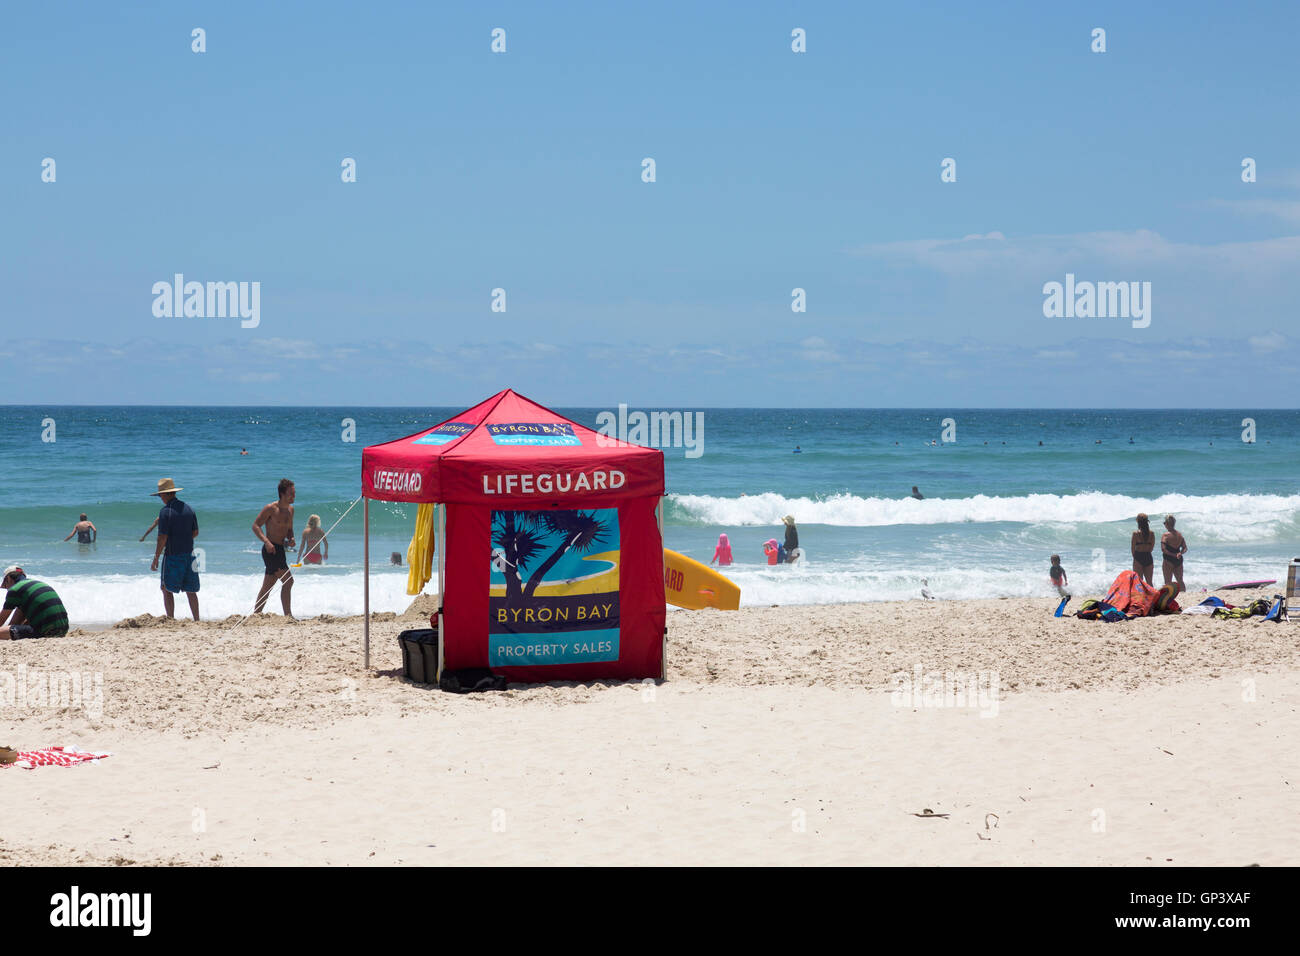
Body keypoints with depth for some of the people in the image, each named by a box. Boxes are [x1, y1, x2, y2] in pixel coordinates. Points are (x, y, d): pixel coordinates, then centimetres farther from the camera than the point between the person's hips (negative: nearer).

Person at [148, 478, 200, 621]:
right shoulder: (188, 508, 6)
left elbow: (163, 537, -15)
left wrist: (156, 559, -9)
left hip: (173, 556, -6)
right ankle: (196, 620, 13)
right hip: (189, 554, 6)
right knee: (191, 591, 12)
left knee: (167, 590, 4)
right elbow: (196, 532, 13)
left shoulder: (165, 511, -12)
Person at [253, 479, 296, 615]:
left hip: (280, 550, 8)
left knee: (267, 586, 11)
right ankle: (288, 615, -13)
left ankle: (256, 614, 17)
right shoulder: (271, 508, -11)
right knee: (288, 581, -14)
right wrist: (266, 541, -25)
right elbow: (255, 525, -12)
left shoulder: (290, 509, 13)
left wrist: (291, 539, 2)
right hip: (270, 550, -8)